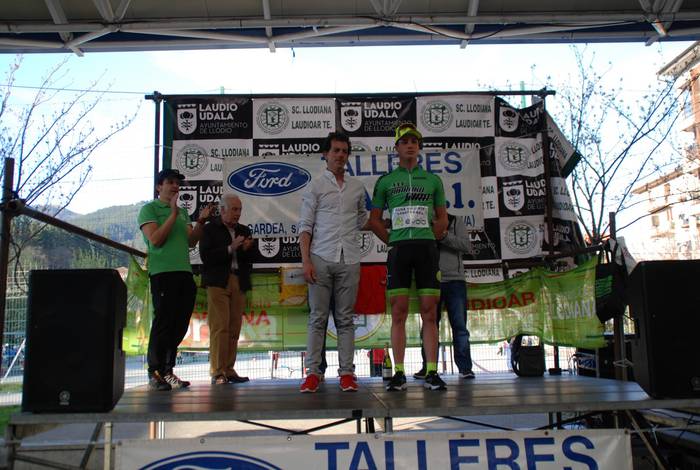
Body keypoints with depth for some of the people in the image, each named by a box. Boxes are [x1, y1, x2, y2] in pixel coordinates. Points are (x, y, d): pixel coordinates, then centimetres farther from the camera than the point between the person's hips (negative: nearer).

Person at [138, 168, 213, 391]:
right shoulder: (149, 209, 4)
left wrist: (201, 221, 2)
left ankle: (167, 371, 15)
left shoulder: (183, 212, 22)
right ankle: (154, 374, -1)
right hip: (162, 272, -7)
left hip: (184, 272, 7)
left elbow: (191, 242, 15)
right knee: (163, 323, -8)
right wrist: (173, 214, -11)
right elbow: (155, 239, -9)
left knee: (180, 325, 6)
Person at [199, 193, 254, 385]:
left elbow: (250, 260, 18)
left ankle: (229, 370, 6)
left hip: (239, 283, 5)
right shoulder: (209, 229, 4)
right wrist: (230, 249, -14)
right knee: (220, 327, -10)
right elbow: (206, 256, -7)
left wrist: (246, 250, -3)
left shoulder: (244, 231, 19)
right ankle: (217, 372, -7)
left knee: (234, 329, 1)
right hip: (218, 283, -5)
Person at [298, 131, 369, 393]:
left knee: (345, 319, 4)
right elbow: (305, 226, 1)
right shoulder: (316, 185, 6)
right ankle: (313, 372, 4)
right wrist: (306, 260, -8)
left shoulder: (357, 187, 16)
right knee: (317, 318, -1)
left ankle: (346, 372, 7)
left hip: (349, 260, 2)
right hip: (321, 259, -2)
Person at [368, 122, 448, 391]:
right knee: (398, 312, -2)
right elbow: (374, 219, 12)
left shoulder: (432, 180, 14)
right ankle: (399, 374, 3)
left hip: (427, 248, 1)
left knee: (429, 312, -1)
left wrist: (428, 240, 6)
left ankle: (432, 373, 2)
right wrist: (393, 242, 4)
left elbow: (442, 219, 17)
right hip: (398, 249, 0)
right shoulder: (385, 181, 11)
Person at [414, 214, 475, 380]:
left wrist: (445, 236, -17)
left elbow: (467, 246, -4)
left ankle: (465, 367, 3)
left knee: (460, 326, -1)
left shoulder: (456, 221, 9)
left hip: (455, 280, -1)